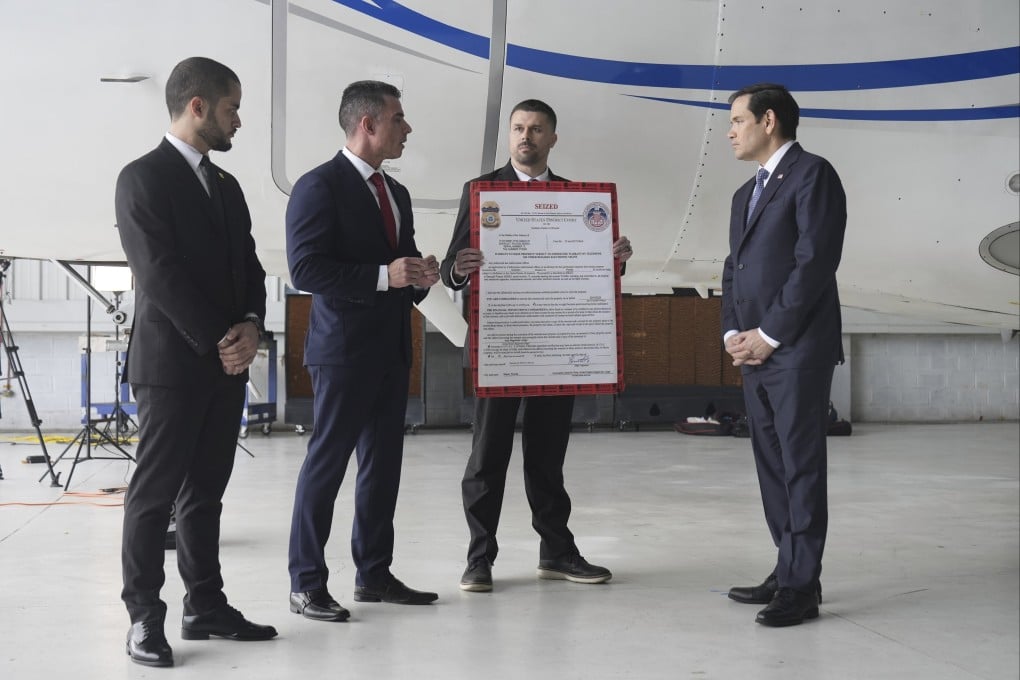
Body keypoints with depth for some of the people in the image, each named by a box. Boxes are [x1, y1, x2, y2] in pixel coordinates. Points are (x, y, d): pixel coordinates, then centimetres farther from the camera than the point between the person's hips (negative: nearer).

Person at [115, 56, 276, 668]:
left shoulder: (227, 185, 16)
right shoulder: (143, 178, -8)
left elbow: (248, 267, 13)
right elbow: (159, 273, -15)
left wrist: (250, 327, -5)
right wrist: (218, 340, -14)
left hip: (227, 363, 7)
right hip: (172, 362, -7)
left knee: (206, 491, 11)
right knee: (155, 492, -1)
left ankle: (207, 607, 17)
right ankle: (145, 617, 5)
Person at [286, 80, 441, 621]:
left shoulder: (396, 193, 17)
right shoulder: (320, 186, -9)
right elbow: (306, 269, -17)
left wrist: (420, 277, 1)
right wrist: (384, 275, -22)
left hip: (391, 349, 8)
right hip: (343, 349, -8)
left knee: (383, 463, 11)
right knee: (326, 463, -3)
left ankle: (374, 573, 21)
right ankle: (306, 583, 5)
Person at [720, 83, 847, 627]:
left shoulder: (812, 174, -6)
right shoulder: (746, 194, 22)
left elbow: (816, 261, -14)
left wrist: (769, 334, -14)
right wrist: (733, 333, 4)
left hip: (797, 349, -9)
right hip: (755, 352, 9)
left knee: (801, 465, -5)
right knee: (771, 464, 10)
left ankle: (802, 586, 0)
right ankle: (788, 570, 18)